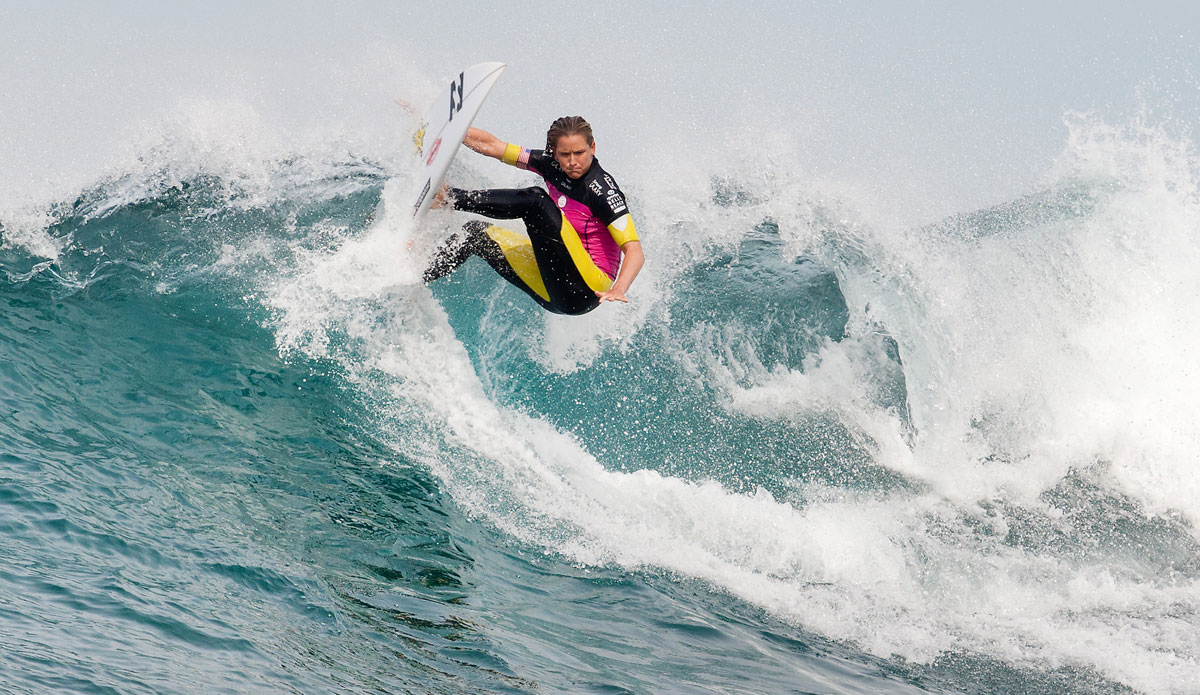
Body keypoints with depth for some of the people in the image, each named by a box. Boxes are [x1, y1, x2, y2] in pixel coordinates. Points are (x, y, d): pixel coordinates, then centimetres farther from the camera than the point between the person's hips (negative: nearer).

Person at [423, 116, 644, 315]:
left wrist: (618, 290, -42)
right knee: (477, 232, 9)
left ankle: (450, 198, -11)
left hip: (584, 293, -8)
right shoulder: (552, 165, 1)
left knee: (536, 200, -21)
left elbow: (635, 251, -24)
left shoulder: (602, 190, -18)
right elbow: (490, 145, 5)